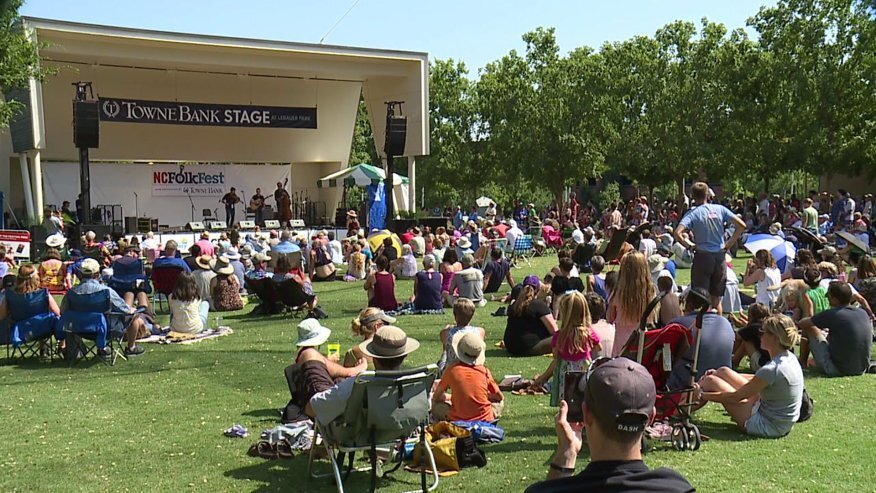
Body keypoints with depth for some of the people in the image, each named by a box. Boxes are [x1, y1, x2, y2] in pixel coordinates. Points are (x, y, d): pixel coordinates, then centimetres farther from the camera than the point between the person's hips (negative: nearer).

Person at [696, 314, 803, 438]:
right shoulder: (790, 358, 1)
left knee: (711, 381, -4)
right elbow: (758, 380, 15)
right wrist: (717, 374, 17)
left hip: (767, 426, -9)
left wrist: (702, 395, -8)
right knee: (723, 371, 10)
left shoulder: (772, 369, -28)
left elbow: (736, 397, -20)